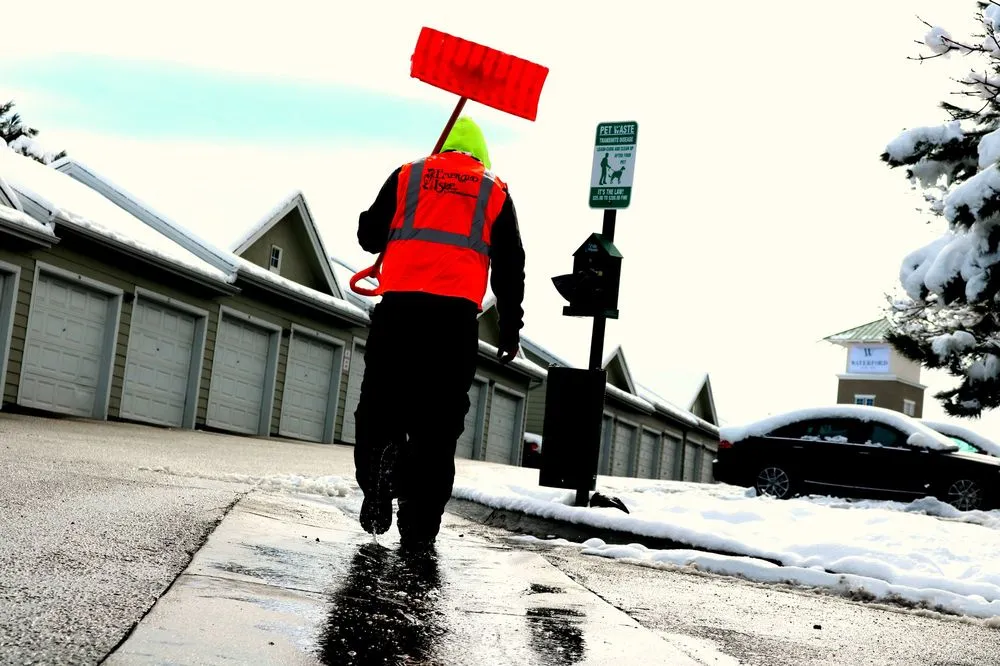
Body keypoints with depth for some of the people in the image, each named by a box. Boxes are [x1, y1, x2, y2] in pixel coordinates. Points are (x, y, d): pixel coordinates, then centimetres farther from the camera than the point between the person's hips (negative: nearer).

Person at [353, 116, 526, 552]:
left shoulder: (407, 176, 16)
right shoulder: (495, 192, 17)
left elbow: (370, 236, 15)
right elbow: (509, 267, 12)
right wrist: (510, 328, 15)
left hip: (399, 306, 0)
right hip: (457, 315, 0)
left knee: (380, 406, 7)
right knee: (437, 423, 2)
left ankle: (377, 480, -19)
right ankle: (419, 529, -1)